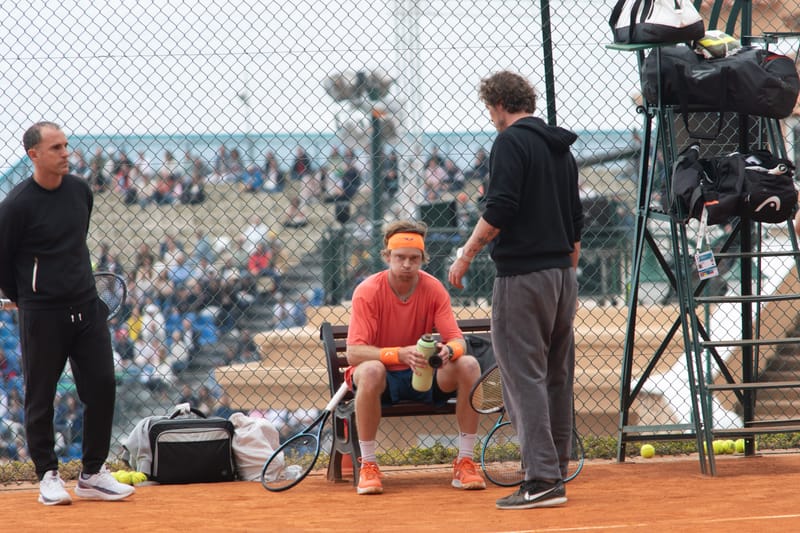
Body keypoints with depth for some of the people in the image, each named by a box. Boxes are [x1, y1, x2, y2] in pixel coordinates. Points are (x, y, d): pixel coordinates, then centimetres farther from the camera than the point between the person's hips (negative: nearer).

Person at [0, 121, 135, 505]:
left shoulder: (81, 190, 5)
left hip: (86, 305, 5)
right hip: (42, 315, -5)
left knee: (102, 387, 2)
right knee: (40, 397, 2)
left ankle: (93, 474, 12)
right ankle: (48, 476, 14)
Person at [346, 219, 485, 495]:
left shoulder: (434, 289, -6)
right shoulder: (368, 291, -16)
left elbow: (458, 340, -11)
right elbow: (354, 353, -25)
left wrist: (448, 350, -37)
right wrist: (401, 354, -41)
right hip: (383, 377, -3)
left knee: (469, 365, -24)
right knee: (370, 371, -39)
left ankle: (465, 462, -17)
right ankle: (367, 466, -26)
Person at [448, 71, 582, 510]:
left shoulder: (511, 141, -8)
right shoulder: (561, 148, 17)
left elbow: (500, 208, -17)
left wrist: (466, 255, -10)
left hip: (523, 275, -8)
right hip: (562, 276, 8)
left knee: (524, 376, -9)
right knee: (557, 377, 11)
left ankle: (541, 479, -15)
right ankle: (556, 475, 14)